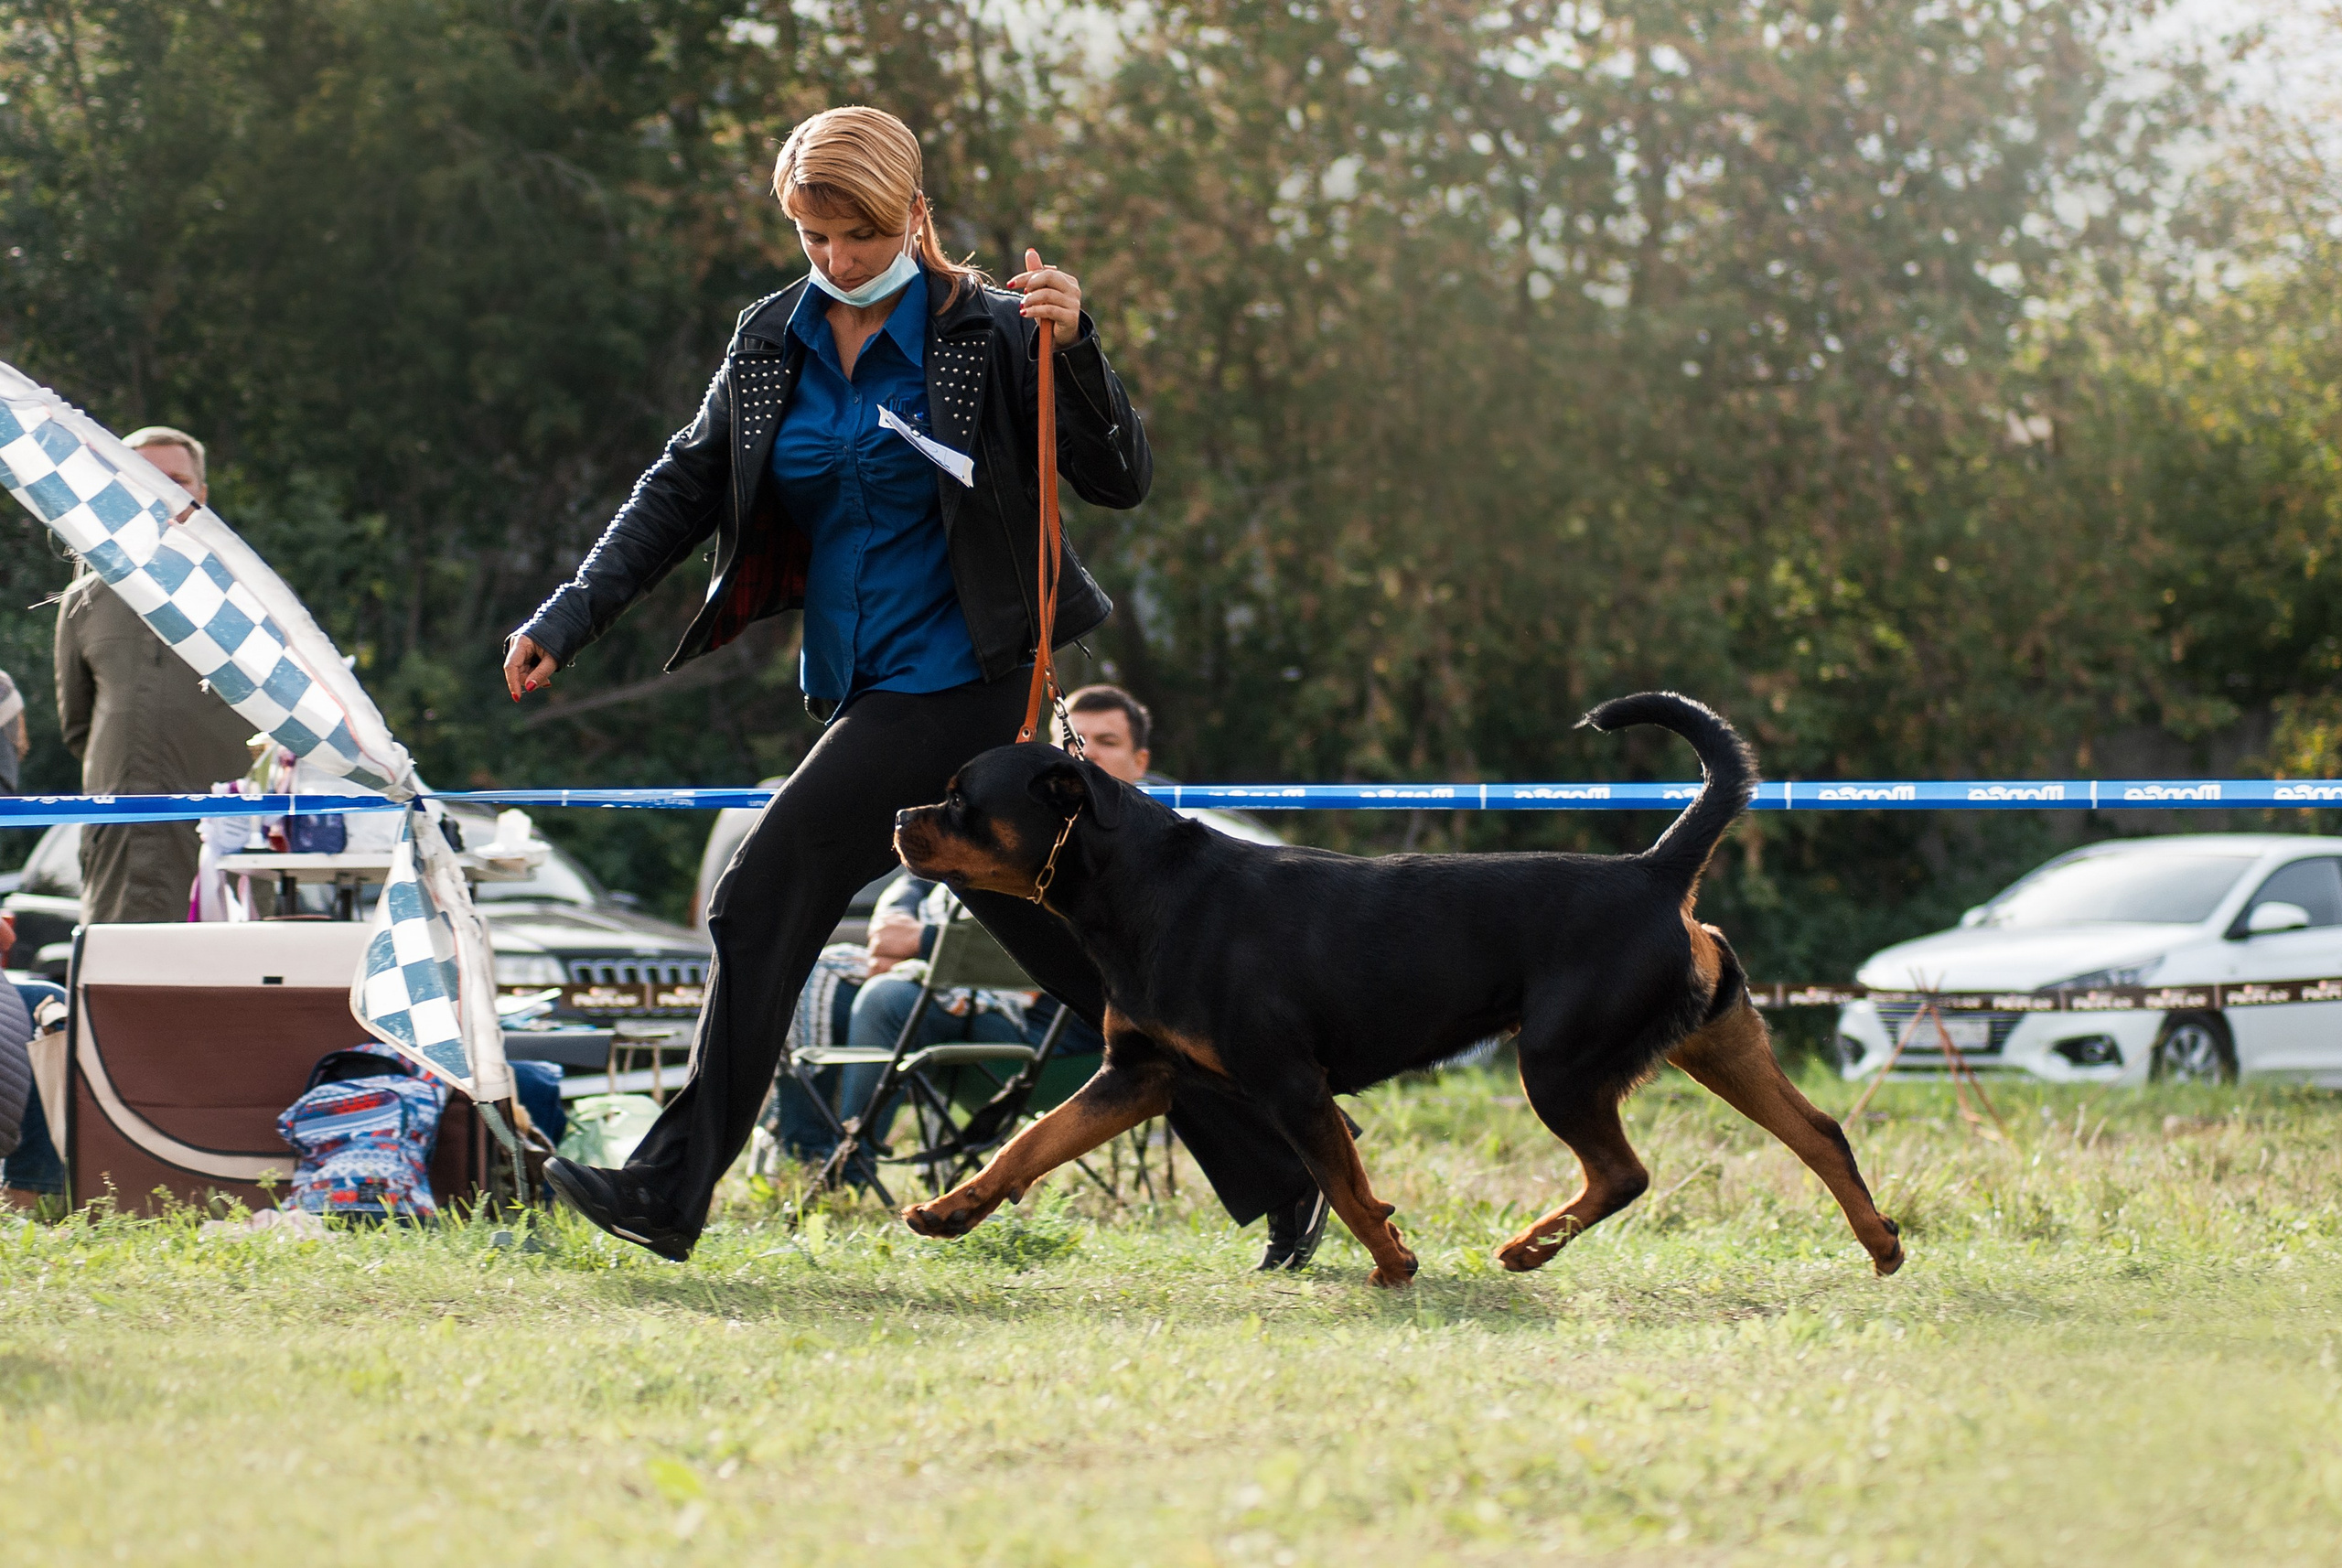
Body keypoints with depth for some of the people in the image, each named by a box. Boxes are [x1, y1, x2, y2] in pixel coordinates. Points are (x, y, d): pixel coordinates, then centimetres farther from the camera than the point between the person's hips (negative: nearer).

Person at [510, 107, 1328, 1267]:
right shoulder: (771, 341, 8)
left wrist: (1076, 349, -27)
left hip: (956, 680, -7)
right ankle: (1274, 1173, 15)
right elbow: (685, 488, 12)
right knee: (1076, 952, 9)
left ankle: (673, 1188, -10)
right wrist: (569, 617, 2)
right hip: (856, 690, 7)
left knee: (764, 896, -15)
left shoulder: (985, 334, -9)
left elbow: (1119, 481, -11)